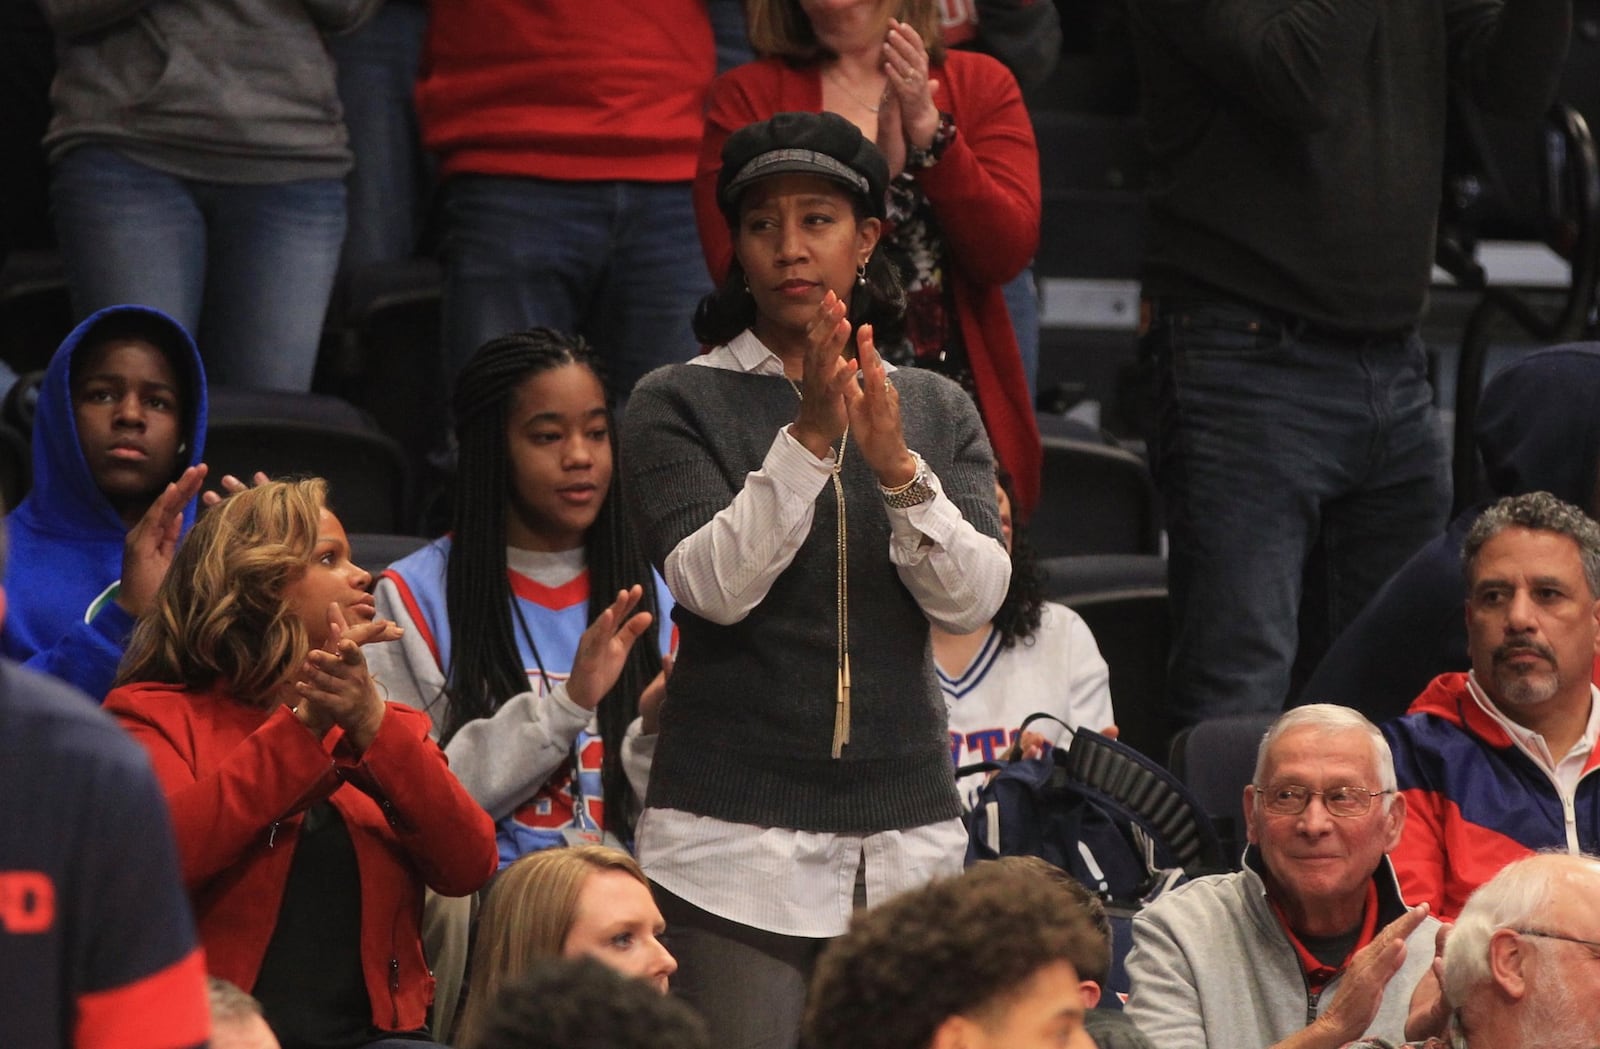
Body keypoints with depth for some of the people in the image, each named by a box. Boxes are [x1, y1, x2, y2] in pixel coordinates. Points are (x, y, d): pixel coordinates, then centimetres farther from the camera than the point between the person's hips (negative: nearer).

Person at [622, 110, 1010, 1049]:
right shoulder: (681, 402, 4)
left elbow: (974, 600, -1)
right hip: (734, 836, -3)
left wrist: (897, 466, -16)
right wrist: (810, 437, -20)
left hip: (907, 836, 3)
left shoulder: (937, 409, 12)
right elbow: (716, 584, -11)